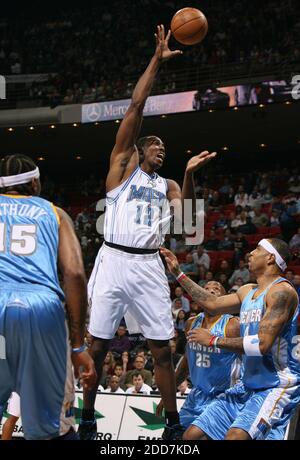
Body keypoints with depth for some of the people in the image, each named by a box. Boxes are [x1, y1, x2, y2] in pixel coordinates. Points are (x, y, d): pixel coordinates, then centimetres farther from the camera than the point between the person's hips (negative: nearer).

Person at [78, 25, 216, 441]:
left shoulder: (166, 186, 20)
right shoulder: (123, 165, 9)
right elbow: (135, 108, 1)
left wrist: (189, 174, -9)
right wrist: (157, 61, -1)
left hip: (149, 266, 4)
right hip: (114, 261, -3)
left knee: (162, 348, 4)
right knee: (96, 345, 0)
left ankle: (173, 422, 15)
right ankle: (87, 419, 13)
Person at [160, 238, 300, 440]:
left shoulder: (282, 291, -15)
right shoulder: (248, 291, 13)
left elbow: (262, 344, -23)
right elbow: (213, 304, 25)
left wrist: (214, 340, -13)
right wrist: (178, 273, 25)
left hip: (277, 387, -9)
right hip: (249, 385, 9)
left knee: (235, 436, -32)